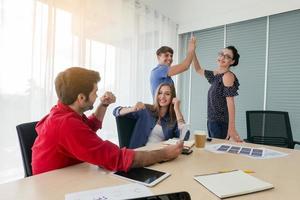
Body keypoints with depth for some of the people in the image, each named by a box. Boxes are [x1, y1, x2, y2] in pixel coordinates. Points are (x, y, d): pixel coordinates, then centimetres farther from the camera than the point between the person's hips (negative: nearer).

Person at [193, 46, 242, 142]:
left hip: (221, 123, -7)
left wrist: (231, 128, -24)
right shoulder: (215, 74, 9)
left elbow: (230, 102, -20)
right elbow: (198, 70, 22)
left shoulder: (228, 76, -13)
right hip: (211, 121, 7)